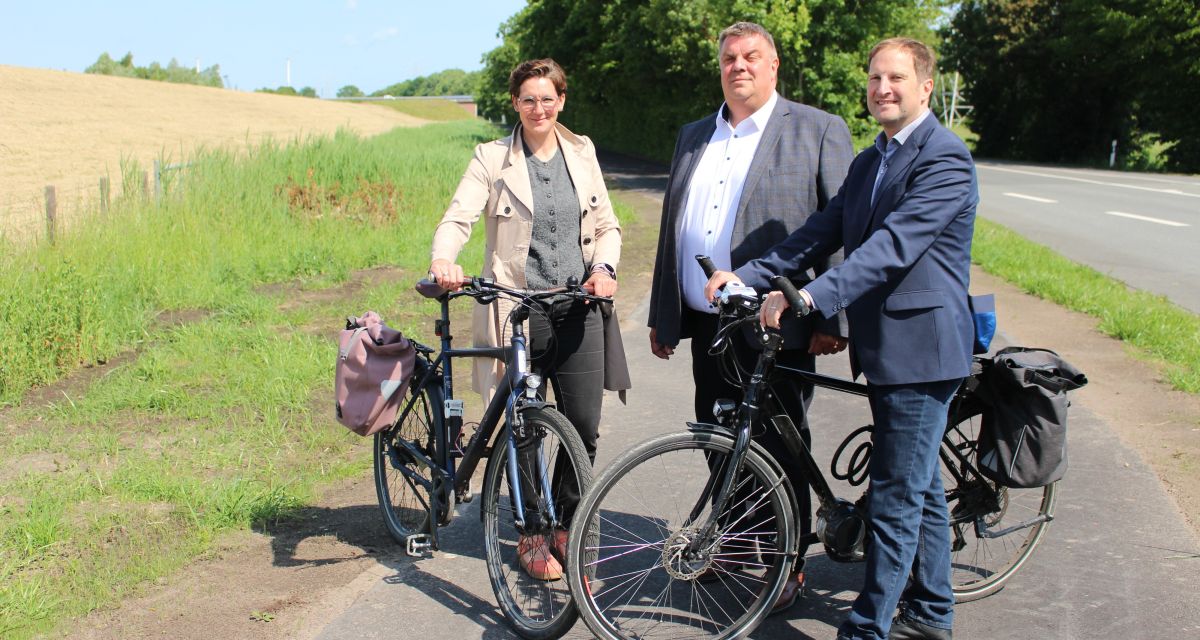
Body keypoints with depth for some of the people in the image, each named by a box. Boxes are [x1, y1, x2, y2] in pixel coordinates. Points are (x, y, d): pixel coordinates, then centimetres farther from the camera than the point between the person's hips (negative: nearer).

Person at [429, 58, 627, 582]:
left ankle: (566, 527, 22)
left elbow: (607, 224, 14)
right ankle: (531, 533, 22)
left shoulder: (581, 152, 11)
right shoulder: (492, 158, 0)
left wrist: (604, 267, -6)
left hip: (578, 309, 3)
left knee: (584, 428, 2)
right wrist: (443, 259, -32)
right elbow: (458, 217, -11)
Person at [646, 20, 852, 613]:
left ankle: (787, 566, 17)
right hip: (706, 326, 6)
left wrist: (833, 319, -12)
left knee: (779, 452, 3)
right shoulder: (692, 137, 15)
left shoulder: (818, 131, -3)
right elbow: (672, 228, 20)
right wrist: (661, 314, 18)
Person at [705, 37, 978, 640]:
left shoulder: (946, 157, -14)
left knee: (895, 497, -6)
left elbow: (894, 243, -25)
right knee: (919, 487, 19)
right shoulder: (868, 162, 16)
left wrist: (811, 295, -34)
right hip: (883, 346, 10)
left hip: (919, 347, -9)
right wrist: (746, 274, -2)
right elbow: (820, 233, 10)